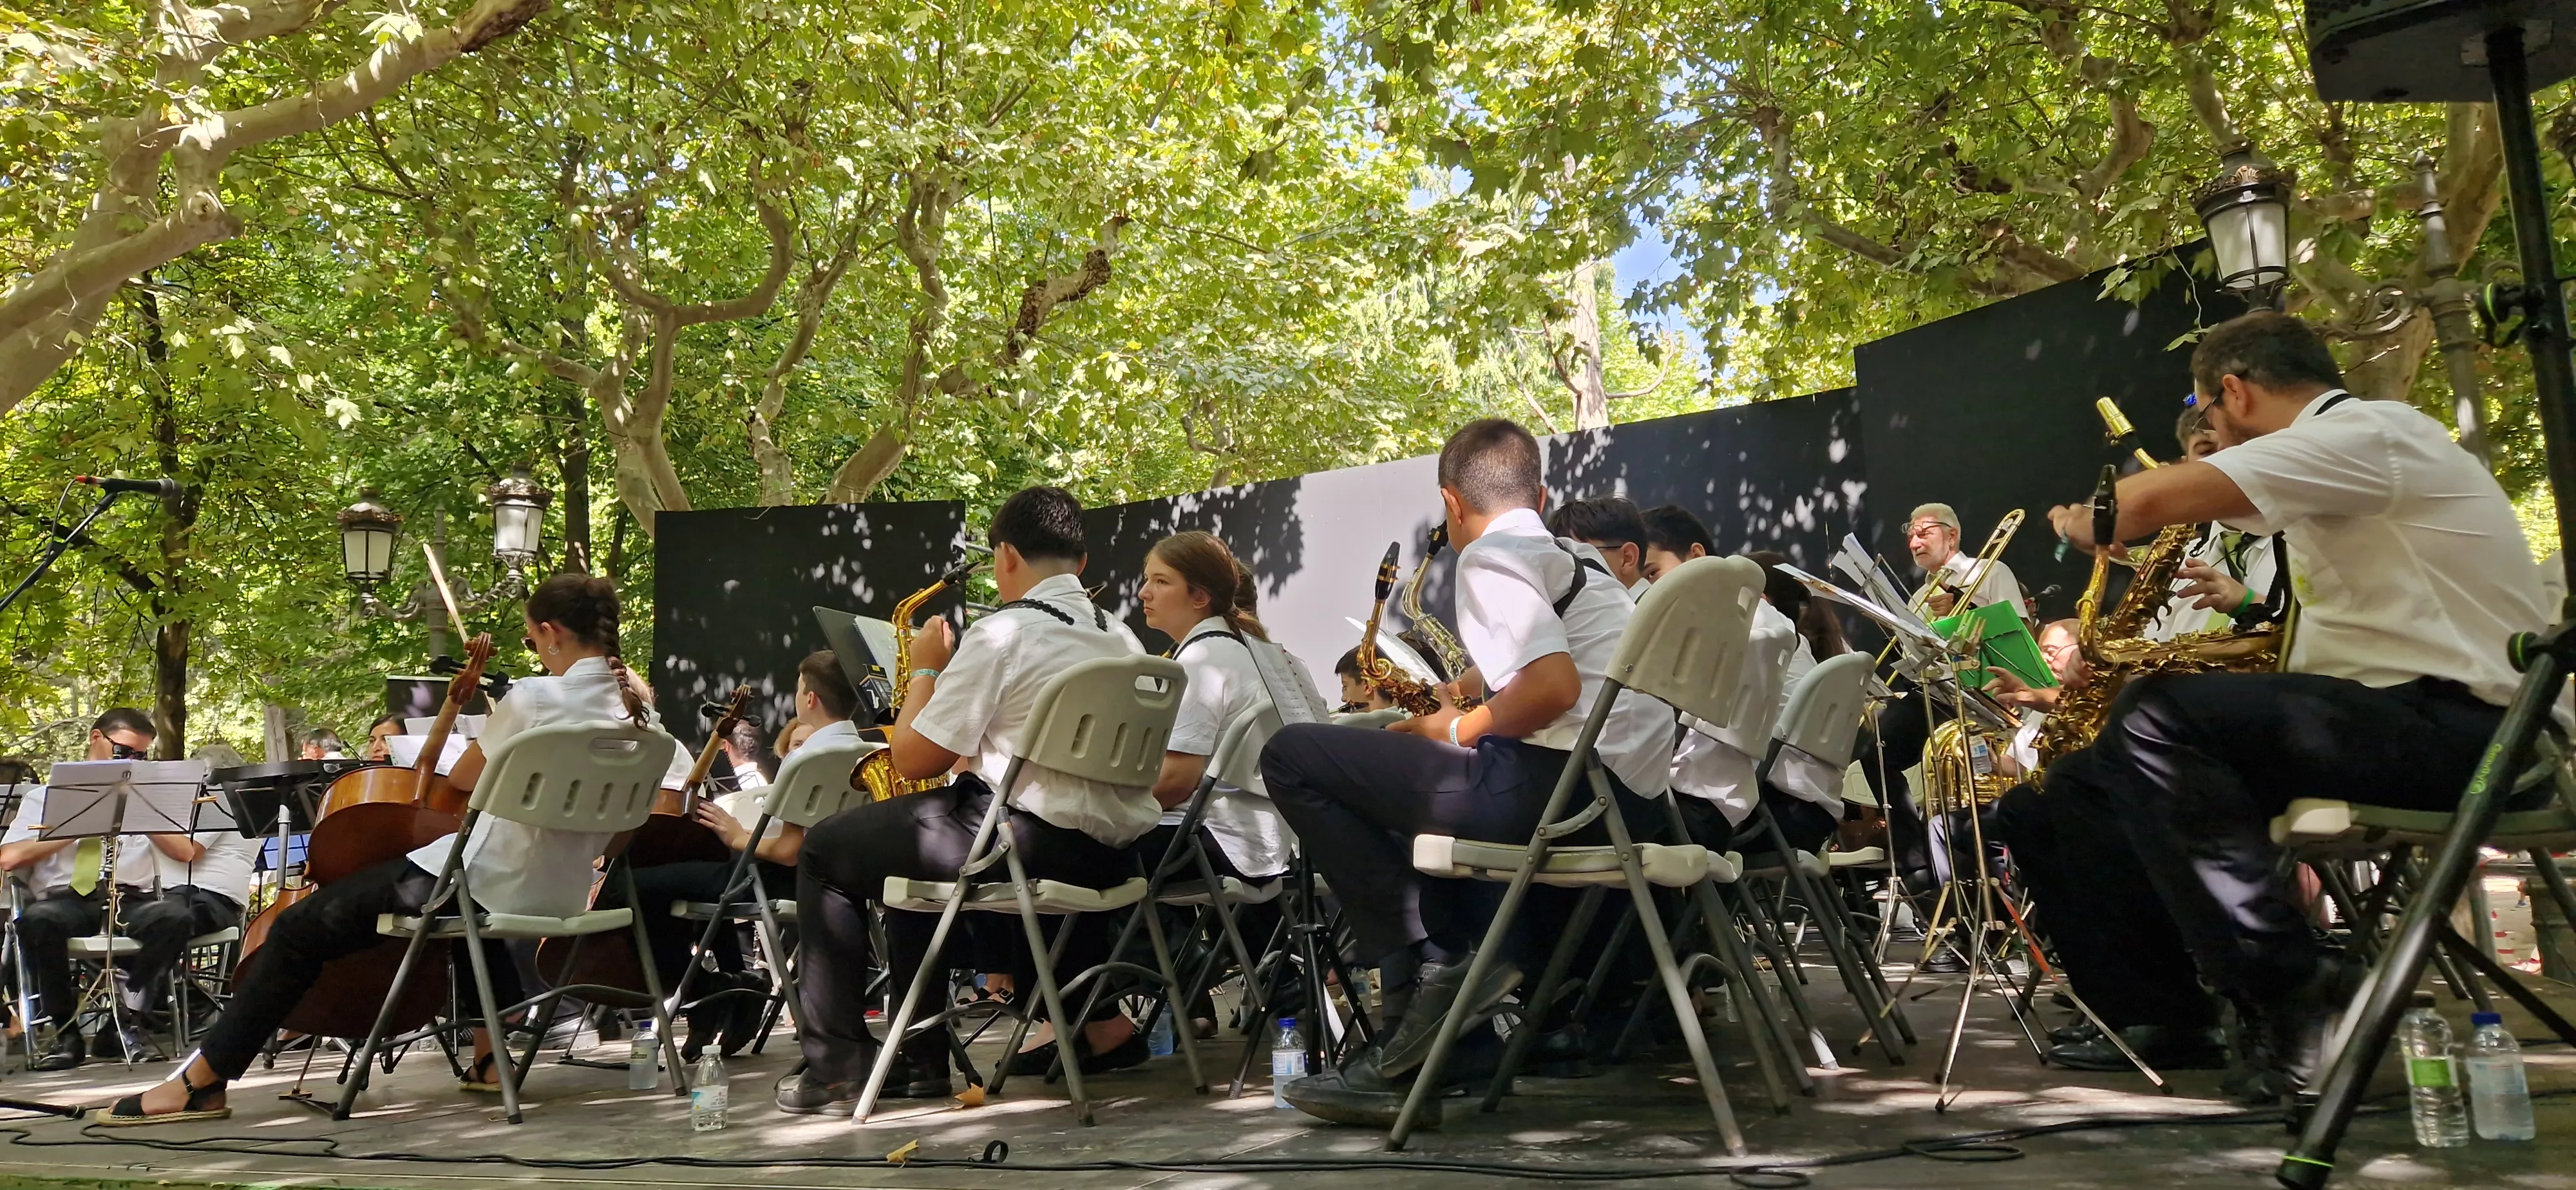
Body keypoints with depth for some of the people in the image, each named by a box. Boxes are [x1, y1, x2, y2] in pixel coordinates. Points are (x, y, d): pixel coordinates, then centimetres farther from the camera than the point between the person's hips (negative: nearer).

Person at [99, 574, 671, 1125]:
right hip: (559, 899, 7)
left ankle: (202, 1082, 14)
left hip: (485, 884, -7)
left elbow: (461, 780, -1)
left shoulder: (533, 696, -19)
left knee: (302, 928, 8)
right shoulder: (639, 712, 0)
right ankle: (490, 1058, 35)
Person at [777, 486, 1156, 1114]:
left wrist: (924, 670, 6)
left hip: (1029, 840, -8)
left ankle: (837, 1065, 8)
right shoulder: (1122, 637, 11)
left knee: (826, 850, 9)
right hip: (1110, 855, 8)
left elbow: (913, 758, -8)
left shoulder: (1004, 632, -11)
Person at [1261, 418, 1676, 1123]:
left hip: (1565, 778, -10)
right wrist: (1472, 718, 28)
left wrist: (1458, 730, -3)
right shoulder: (1573, 563, 24)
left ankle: (1428, 966, -6)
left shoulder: (1491, 557, -4)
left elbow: (1553, 686, -19)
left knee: (1292, 757, -6)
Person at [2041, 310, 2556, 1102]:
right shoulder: (2330, 460, 21)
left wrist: (2080, 522, -3)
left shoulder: (2370, 432, -11)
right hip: (2406, 717, 10)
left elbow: (2146, 503, -22)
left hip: (2467, 727, -10)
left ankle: (2292, 993, -21)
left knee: (2156, 717, -26)